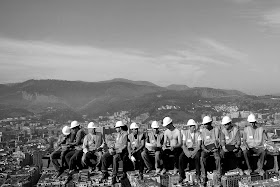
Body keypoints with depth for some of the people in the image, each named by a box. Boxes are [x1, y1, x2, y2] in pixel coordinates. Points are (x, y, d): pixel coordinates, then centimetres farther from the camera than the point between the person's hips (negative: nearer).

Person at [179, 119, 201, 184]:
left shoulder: (198, 133, 2)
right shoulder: (185, 132, 7)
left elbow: (199, 145, -5)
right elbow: (183, 144, 2)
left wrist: (193, 152, -20)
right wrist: (187, 152, -16)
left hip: (196, 149, -2)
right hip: (187, 149, 2)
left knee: (197, 157, -34)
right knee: (181, 157, -27)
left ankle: (198, 175, -18)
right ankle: (181, 175, -16)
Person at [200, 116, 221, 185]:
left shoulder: (216, 130, 6)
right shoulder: (203, 131, 11)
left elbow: (218, 140, 4)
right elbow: (202, 142, 10)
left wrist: (216, 147, -12)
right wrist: (204, 148, -7)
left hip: (214, 148, -2)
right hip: (206, 149, 2)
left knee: (218, 158, -32)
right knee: (202, 158, -27)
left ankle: (219, 175, -22)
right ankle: (203, 177, -23)